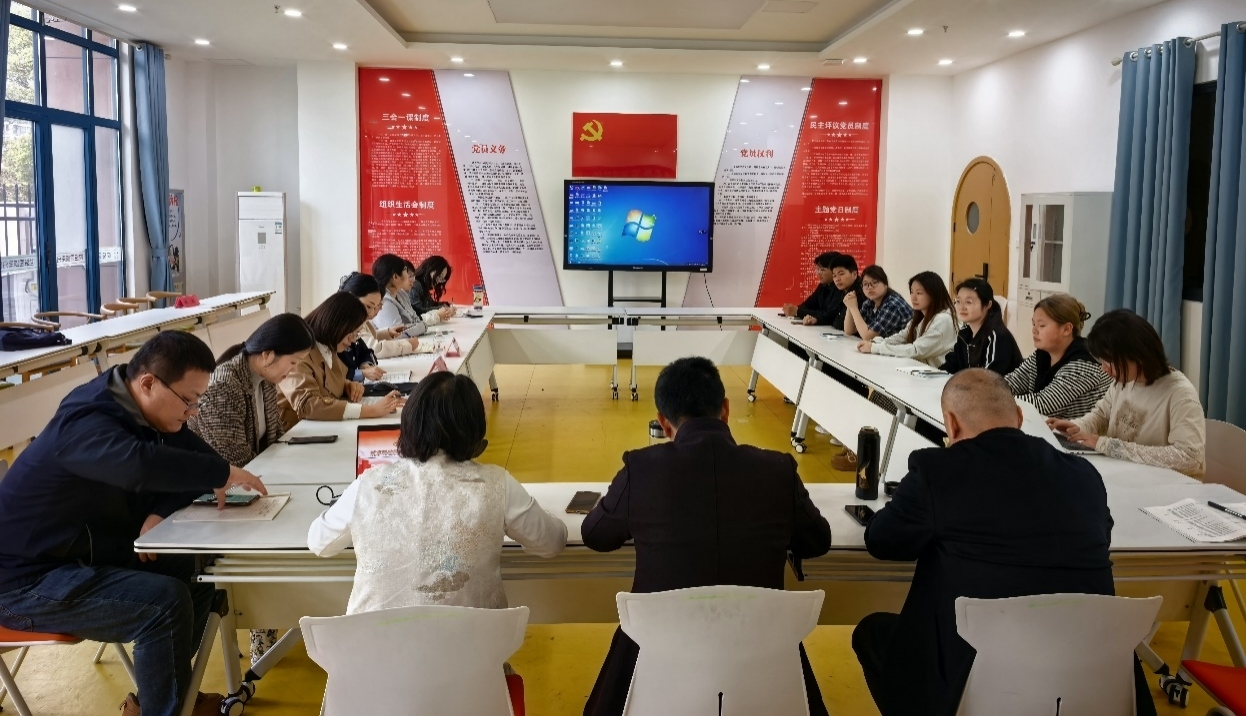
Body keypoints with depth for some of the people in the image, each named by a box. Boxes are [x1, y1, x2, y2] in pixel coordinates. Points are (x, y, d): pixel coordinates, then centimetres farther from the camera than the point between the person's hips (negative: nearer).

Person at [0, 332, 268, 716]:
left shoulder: (138, 410, 0)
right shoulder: (86, 423, -27)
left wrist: (159, 512, -15)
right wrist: (223, 473, -35)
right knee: (167, 602, -24)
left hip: (85, 553, 9)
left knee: (197, 575, 3)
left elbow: (199, 458, 3)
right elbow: (142, 466, -48)